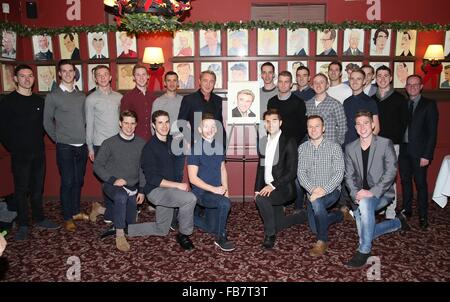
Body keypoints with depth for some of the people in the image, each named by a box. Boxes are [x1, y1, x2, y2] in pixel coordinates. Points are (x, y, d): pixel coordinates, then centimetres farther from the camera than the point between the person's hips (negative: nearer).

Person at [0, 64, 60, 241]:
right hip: (20, 154, -4)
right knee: (21, 190, 4)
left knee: (38, 188, 12)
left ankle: (39, 219, 25)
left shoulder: (39, 100, 8)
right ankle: (23, 225, 15)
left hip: (38, 153, 4)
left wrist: (39, 143, 5)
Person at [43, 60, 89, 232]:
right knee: (67, 182, 1)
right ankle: (68, 218, 13)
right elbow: (47, 122, 3)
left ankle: (76, 211, 26)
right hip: (65, 147, -4)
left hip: (81, 146, 4)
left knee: (78, 181, 11)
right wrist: (59, 139, 3)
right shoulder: (53, 96, -3)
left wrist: (85, 138, 8)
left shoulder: (81, 96, 9)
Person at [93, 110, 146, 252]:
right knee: (121, 197, -39)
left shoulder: (141, 143, -1)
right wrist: (113, 180, -17)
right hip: (113, 185, -4)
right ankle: (119, 235, -25)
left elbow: (143, 169, 5)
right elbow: (97, 165, -5)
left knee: (130, 223, 9)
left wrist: (142, 190, 2)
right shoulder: (109, 143, -8)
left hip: (133, 187, 4)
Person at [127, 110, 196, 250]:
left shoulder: (172, 141, 5)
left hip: (170, 190, 8)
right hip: (155, 190, -8)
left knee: (161, 230, 17)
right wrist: (178, 185, -23)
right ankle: (183, 235, -9)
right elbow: (152, 179, -19)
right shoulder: (150, 148, -15)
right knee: (190, 198, -30)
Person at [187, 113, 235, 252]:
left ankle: (191, 215, 38)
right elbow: (193, 178, -17)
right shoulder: (195, 149, -16)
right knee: (225, 203, -32)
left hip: (217, 192, 6)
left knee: (212, 228, 12)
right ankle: (221, 238, -10)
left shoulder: (219, 146, 2)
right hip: (201, 192, -6)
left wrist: (225, 190, 1)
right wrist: (214, 189, -21)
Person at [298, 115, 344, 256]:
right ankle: (337, 215, 37)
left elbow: (339, 173, -13)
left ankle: (322, 241, -17)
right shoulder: (302, 148, 3)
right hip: (312, 192, 4)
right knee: (314, 228, 5)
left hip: (331, 190, -4)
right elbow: (301, 173, -4)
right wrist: (312, 189, -21)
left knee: (316, 202, -36)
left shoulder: (334, 147, -7)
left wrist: (324, 189, -28)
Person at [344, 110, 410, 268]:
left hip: (382, 194, -5)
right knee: (366, 234, -2)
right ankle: (398, 222, 27)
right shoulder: (350, 148, 7)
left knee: (365, 203, -37)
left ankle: (364, 251, -23)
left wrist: (372, 192, -22)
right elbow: (349, 175, 5)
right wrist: (355, 194, -12)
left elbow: (391, 172, -13)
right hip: (361, 197, 5)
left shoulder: (385, 143, -5)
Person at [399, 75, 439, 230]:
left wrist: (427, 155, -13)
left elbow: (432, 132, -6)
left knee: (420, 183, 0)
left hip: (419, 152, -4)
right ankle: (407, 209, 26)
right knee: (405, 181, 12)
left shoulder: (429, 105, -2)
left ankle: (423, 216, 10)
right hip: (403, 150, 4)